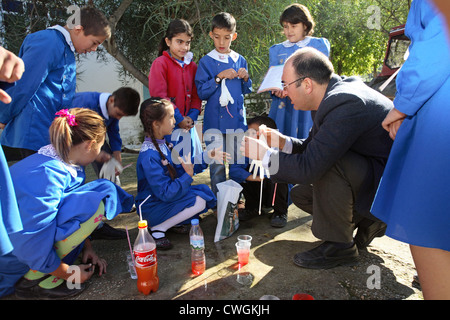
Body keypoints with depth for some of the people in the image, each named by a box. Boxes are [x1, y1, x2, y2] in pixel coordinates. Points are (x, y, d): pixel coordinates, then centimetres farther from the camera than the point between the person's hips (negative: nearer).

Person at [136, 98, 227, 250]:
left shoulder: (162, 143, 0)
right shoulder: (149, 156, -28)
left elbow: (179, 168, 6)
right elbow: (165, 193, -28)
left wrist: (206, 157, 2)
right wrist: (188, 175, -29)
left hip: (166, 197, 9)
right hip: (152, 208, -9)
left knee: (204, 190, 4)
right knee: (199, 201, -20)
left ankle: (175, 221, 6)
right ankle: (158, 229, -8)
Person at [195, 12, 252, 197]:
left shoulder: (240, 60, 10)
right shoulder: (206, 62, 0)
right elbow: (201, 92, -5)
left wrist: (245, 78, -4)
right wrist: (219, 78, -15)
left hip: (236, 118, 3)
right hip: (214, 119, -3)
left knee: (237, 161, 9)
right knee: (217, 164, -1)